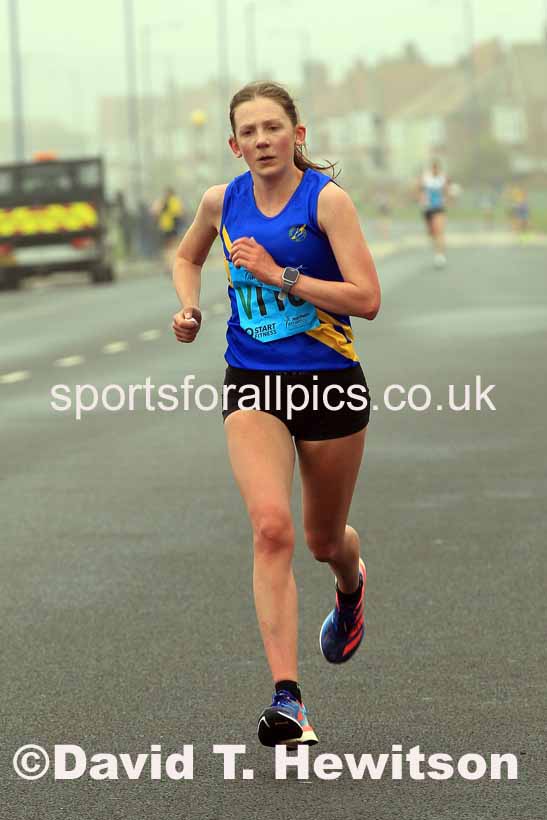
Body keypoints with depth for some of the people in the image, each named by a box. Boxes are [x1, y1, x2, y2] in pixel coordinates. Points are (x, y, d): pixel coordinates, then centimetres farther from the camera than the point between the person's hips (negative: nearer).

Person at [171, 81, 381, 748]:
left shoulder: (326, 199, -11)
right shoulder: (222, 201, 2)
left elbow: (366, 298, -18)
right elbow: (187, 255, 24)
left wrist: (278, 273, -21)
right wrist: (189, 306, 5)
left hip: (329, 381, -2)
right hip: (253, 385, 2)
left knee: (324, 541, 15)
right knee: (271, 526, -21)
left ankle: (351, 588, 56)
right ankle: (286, 699, -24)